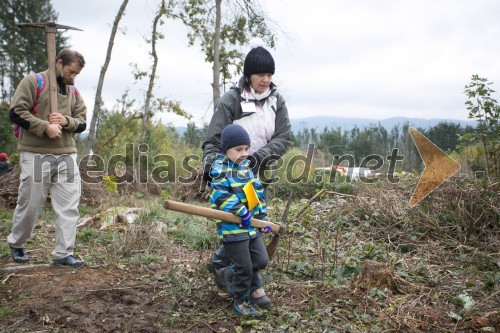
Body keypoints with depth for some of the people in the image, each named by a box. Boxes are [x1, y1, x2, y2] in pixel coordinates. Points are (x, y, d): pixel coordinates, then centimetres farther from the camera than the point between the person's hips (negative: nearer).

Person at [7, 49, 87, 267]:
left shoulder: (73, 91, 15)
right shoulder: (33, 81, -2)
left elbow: (82, 122, 14)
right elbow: (16, 113, -8)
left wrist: (66, 121, -8)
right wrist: (45, 126, -17)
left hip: (66, 155, 5)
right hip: (36, 155, -5)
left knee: (69, 205, -1)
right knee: (29, 203, 6)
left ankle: (63, 253, 5)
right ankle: (16, 244, 30)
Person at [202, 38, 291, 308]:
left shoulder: (277, 101, 0)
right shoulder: (231, 100, -13)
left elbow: (283, 137, -6)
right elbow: (213, 139, -13)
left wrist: (260, 155, -22)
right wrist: (209, 164, -29)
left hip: (259, 175, 5)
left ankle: (219, 262, 38)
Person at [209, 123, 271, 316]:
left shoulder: (246, 168, 12)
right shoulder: (220, 169, -12)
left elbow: (258, 193, 17)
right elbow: (220, 195, -24)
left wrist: (262, 217, 15)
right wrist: (241, 211, -28)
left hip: (251, 225, 8)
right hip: (232, 227, -8)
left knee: (261, 260, 10)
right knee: (244, 268, 0)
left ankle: (232, 272, 31)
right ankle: (241, 302, 18)